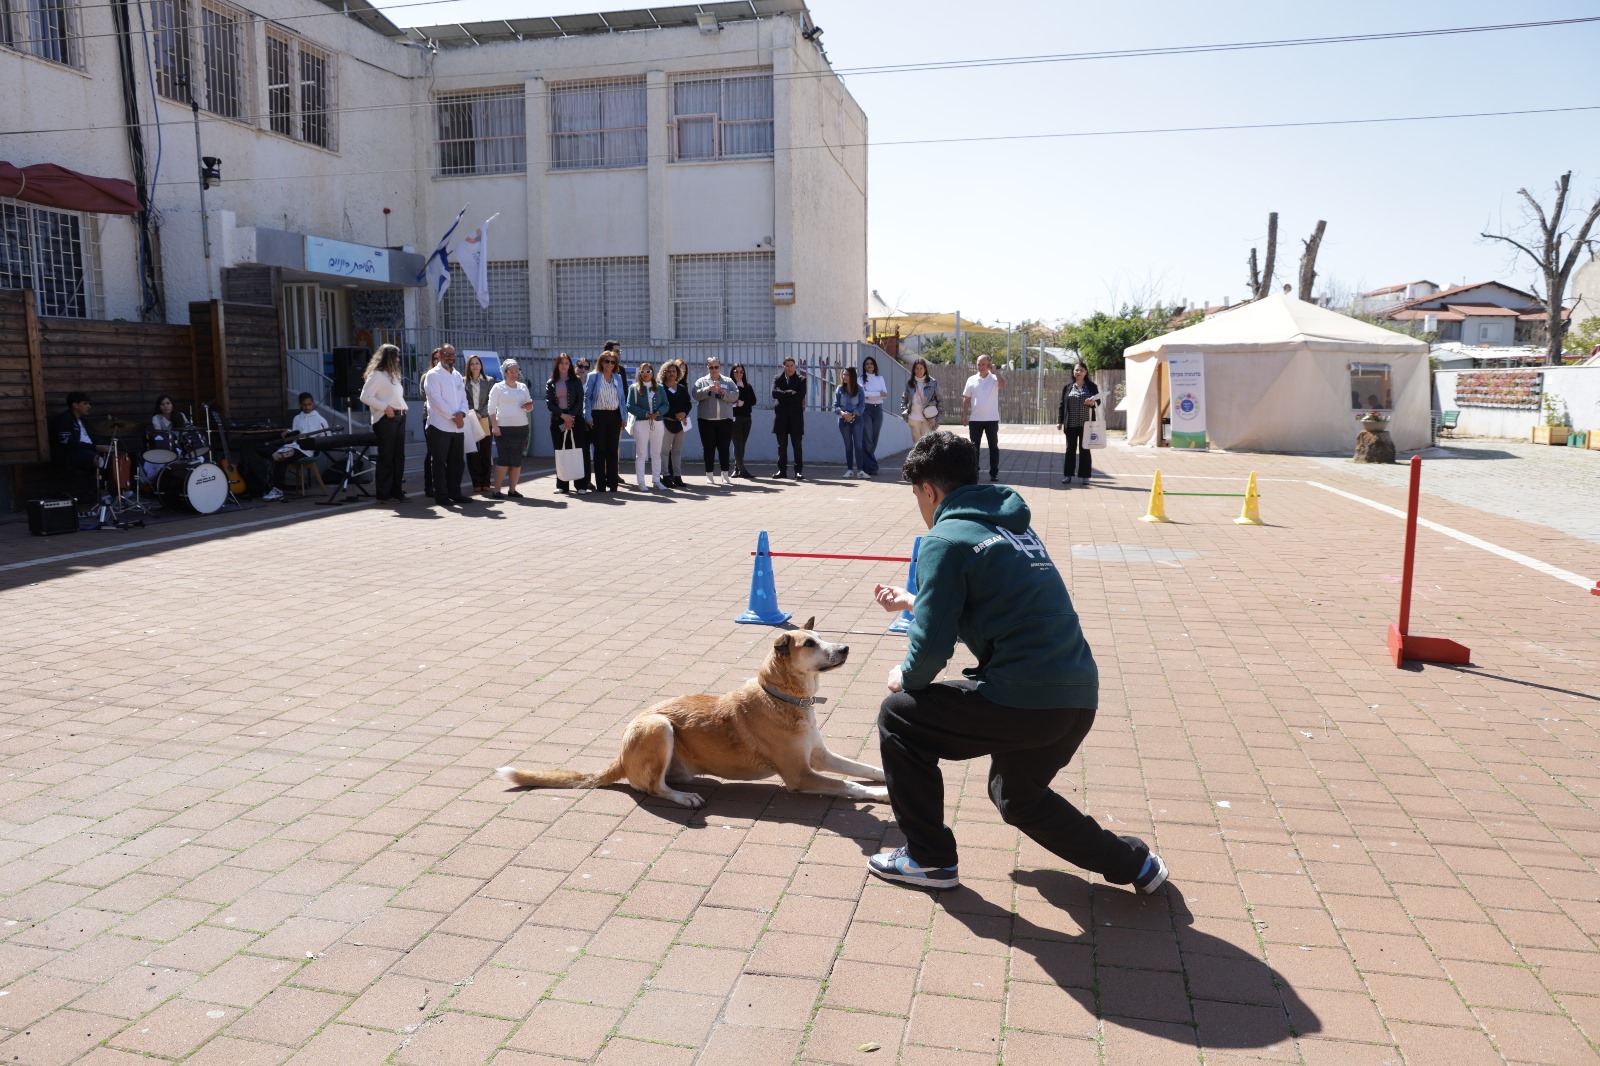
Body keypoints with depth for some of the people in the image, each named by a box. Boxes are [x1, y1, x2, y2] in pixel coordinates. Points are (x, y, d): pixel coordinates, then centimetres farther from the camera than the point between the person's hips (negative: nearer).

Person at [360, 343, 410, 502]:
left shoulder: (393, 375, 20)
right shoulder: (376, 375, -7)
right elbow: (365, 397, -14)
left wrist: (403, 407, 4)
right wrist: (385, 407, -18)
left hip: (399, 417, 8)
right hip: (385, 419, -8)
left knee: (398, 455, 8)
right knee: (386, 456, -5)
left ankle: (396, 491, 14)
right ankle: (383, 494, -1)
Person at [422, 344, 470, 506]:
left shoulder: (457, 376, 18)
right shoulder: (433, 375, -4)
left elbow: (463, 398, 13)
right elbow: (437, 399, -13)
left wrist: (462, 413, -8)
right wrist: (453, 416, -15)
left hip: (458, 427, 7)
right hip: (440, 426, -7)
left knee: (456, 462, 10)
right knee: (439, 463, -2)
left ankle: (455, 493, 18)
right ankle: (441, 495, 1)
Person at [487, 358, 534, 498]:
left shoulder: (523, 387, 14)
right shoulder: (498, 387, 2)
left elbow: (529, 407, 19)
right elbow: (491, 408, -3)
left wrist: (529, 406, -5)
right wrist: (494, 426, -13)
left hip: (521, 428, 4)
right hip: (503, 428, -4)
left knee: (517, 460, 3)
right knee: (503, 460, -8)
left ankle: (512, 489, 9)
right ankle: (495, 490, -3)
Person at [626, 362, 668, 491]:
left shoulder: (660, 389, 11)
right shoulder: (634, 388, 3)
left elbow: (665, 405, 5)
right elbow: (630, 406, -6)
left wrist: (657, 413, -15)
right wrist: (645, 414, -16)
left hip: (657, 423, 3)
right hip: (641, 423, -3)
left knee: (656, 454, 7)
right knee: (641, 454, -1)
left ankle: (656, 481, 13)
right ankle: (641, 482, 2)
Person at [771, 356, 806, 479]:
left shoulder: (801, 379, 3)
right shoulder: (777, 379, 8)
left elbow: (800, 395, -13)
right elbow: (774, 393, -10)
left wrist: (784, 394, -8)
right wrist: (790, 393, -13)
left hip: (795, 415, -2)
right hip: (781, 416, 2)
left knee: (797, 445, -1)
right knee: (782, 445, 7)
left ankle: (799, 471, 0)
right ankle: (782, 470, 12)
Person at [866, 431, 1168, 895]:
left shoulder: (945, 540, -7)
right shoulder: (1014, 525, 19)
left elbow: (933, 644, -12)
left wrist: (906, 678, 10)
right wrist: (912, 602, 38)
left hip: (1023, 699, -9)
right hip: (1080, 698, 9)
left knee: (898, 718, 10)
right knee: (1016, 796, 32)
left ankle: (928, 858, 18)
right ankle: (1134, 862, 32)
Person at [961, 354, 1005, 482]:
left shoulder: (994, 378, -1)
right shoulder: (972, 380, 5)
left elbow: (1003, 385, -23)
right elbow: (966, 399, 8)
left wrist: (995, 371, -16)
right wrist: (964, 415, 2)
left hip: (992, 419, -2)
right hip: (975, 419, 2)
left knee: (993, 446, 3)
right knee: (974, 446, 5)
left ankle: (994, 473, 8)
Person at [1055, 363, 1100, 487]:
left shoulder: (1092, 386, 4)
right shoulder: (1067, 387, 7)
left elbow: (1098, 402, 6)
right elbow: (1062, 405, 7)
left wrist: (1092, 403, -18)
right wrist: (1059, 421, 1)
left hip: (1086, 424, -1)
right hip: (1071, 424, 1)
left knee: (1084, 449, 3)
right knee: (1070, 449, 5)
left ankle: (1084, 476, 8)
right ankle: (1068, 475, 10)